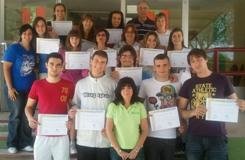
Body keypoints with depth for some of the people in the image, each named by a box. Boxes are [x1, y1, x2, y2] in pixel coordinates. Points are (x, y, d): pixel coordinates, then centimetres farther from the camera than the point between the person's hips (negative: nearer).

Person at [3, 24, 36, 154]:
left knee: (28, 116, 9)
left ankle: (25, 143, 21)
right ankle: (12, 144, 15)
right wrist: (10, 88, -15)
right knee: (16, 116, 1)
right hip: (16, 89, -4)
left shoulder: (33, 50, 4)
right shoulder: (13, 48, -9)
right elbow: (6, 68, -11)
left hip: (30, 89, 5)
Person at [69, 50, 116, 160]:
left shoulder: (112, 84, 0)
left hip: (105, 139, -1)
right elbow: (76, 105, 11)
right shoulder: (81, 84, 6)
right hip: (84, 138, 1)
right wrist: (73, 111, -11)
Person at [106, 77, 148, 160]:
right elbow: (109, 130, -3)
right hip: (117, 150, 0)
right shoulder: (113, 106, -3)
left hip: (136, 150, 1)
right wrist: (118, 150, -7)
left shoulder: (140, 106, -1)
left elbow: (145, 130, 0)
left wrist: (136, 150, -6)